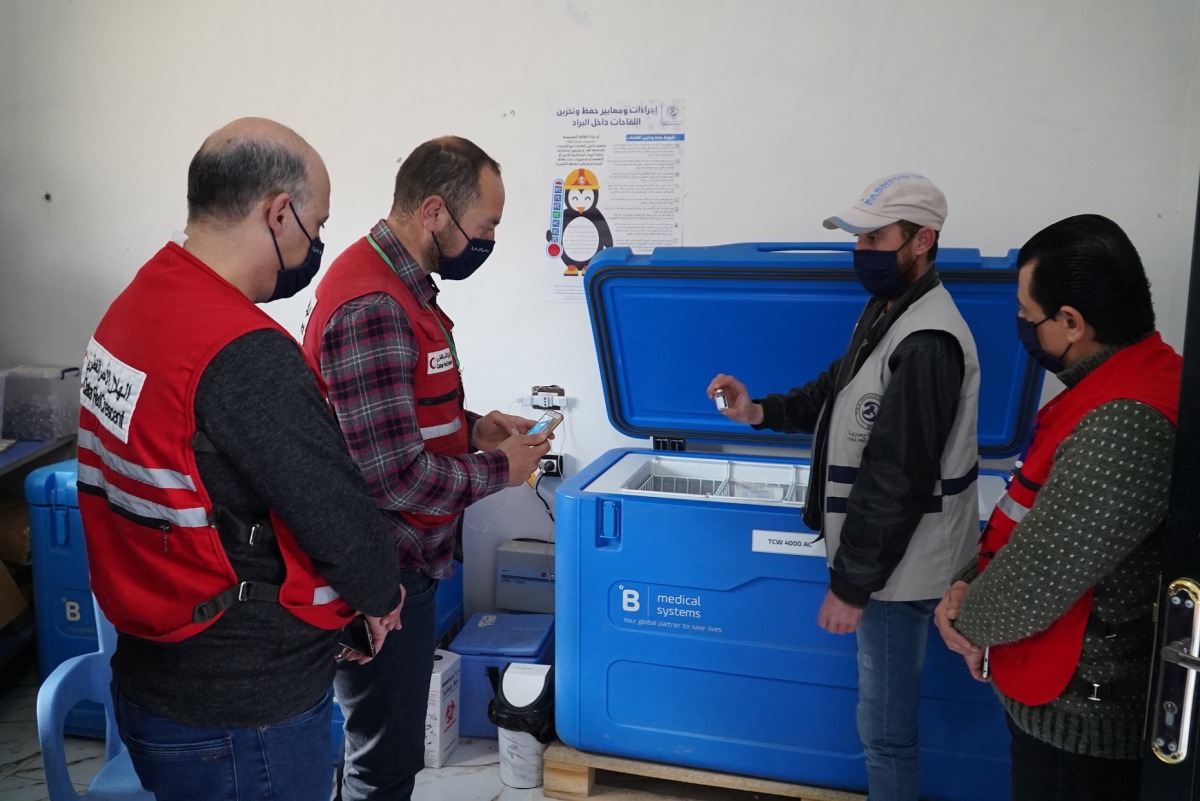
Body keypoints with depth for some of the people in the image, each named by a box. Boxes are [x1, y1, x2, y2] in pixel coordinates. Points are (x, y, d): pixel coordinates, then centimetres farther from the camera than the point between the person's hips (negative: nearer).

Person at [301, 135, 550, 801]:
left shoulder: (398, 282, 7)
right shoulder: (371, 309, -26)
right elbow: (393, 477, -28)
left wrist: (472, 426, 6)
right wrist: (498, 470, -13)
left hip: (400, 559, 10)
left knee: (386, 741, 24)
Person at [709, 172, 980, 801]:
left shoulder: (926, 344, -24)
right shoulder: (889, 310, 9)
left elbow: (897, 479, -25)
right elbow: (839, 390, 18)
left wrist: (852, 584, -20)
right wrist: (762, 411, 0)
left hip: (895, 563, -9)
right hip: (880, 548, 10)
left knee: (885, 727, 6)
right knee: (885, 717, 22)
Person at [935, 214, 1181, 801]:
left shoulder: (1123, 426, -30)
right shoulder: (1128, 377, 4)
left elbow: (1034, 585, -27)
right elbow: (1027, 514, 10)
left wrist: (967, 620, -8)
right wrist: (970, 584, -2)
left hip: (1076, 713, -9)